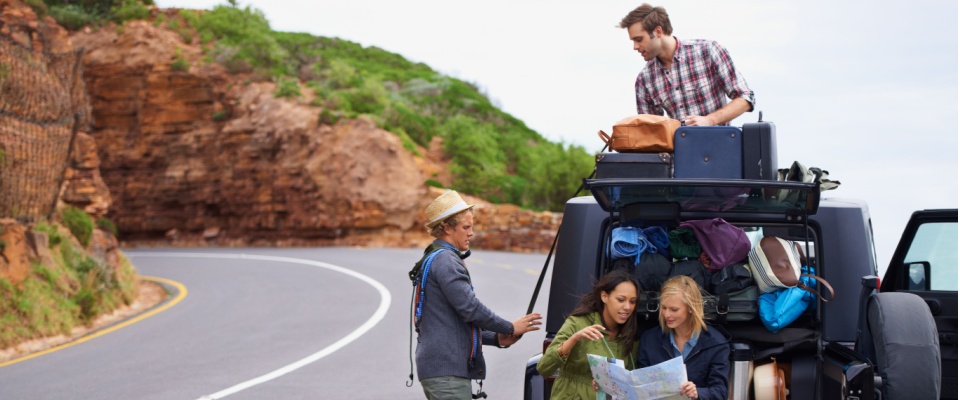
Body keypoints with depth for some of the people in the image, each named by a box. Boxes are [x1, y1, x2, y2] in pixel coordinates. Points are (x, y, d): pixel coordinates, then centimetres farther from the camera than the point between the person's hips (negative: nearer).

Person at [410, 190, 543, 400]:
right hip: (446, 369, -11)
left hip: (437, 366, 11)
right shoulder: (445, 260, -12)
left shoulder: (433, 260, 21)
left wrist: (496, 338, 14)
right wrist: (510, 328, -4)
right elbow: (470, 308, -18)